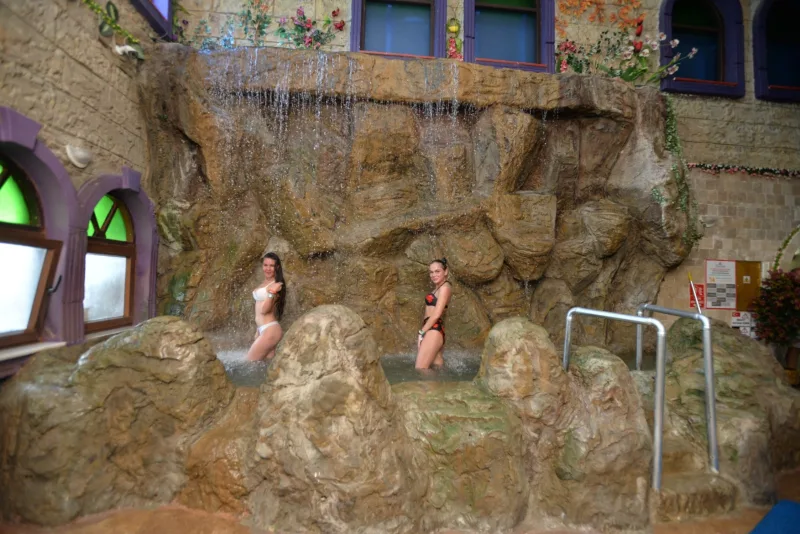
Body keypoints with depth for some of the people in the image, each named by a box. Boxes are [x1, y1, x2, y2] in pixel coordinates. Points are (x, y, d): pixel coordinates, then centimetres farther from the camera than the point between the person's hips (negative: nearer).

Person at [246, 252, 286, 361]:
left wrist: (272, 293, -35)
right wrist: (258, 331, 24)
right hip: (263, 330, 9)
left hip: (270, 330, -9)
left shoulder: (276, 285, -14)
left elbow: (265, 309, -19)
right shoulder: (265, 283, 13)